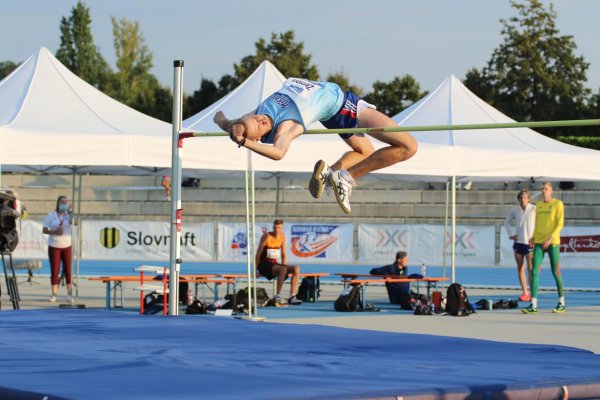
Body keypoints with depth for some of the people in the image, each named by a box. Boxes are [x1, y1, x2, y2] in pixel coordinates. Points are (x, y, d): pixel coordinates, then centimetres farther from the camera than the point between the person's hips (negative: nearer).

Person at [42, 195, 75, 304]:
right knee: (55, 270, 0)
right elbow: (44, 230, 1)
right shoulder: (51, 215, 2)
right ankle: (54, 294, 6)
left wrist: (70, 213, -26)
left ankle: (70, 294, 1)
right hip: (54, 246, -1)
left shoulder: (69, 215, 4)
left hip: (67, 246, 1)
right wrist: (54, 232, -14)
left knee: (68, 270, -1)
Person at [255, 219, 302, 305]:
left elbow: (283, 254, 16)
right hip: (264, 265, -7)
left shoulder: (282, 236, 8)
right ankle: (277, 296, -29)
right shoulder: (267, 236, -10)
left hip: (274, 264, 7)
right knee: (283, 269, -34)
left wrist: (285, 267, 7)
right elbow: (259, 253, -9)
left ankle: (292, 297, -19)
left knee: (296, 268, -13)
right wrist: (255, 270, -11)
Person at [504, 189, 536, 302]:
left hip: (530, 242, -4)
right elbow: (507, 222, 21)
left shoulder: (534, 209, -5)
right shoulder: (514, 210, 6)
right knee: (520, 268, 6)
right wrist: (510, 234, 9)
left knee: (531, 268, -8)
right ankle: (525, 292, 14)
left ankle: (532, 293, -6)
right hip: (518, 242, 4)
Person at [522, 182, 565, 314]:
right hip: (539, 243, 5)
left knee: (556, 272, 0)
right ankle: (533, 305, -8)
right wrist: (533, 238, 7)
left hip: (553, 242, -5)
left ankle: (561, 303, 15)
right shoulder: (538, 205, 15)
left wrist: (550, 239, -19)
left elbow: (560, 224, -9)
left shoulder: (558, 204, -3)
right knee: (534, 271, -6)